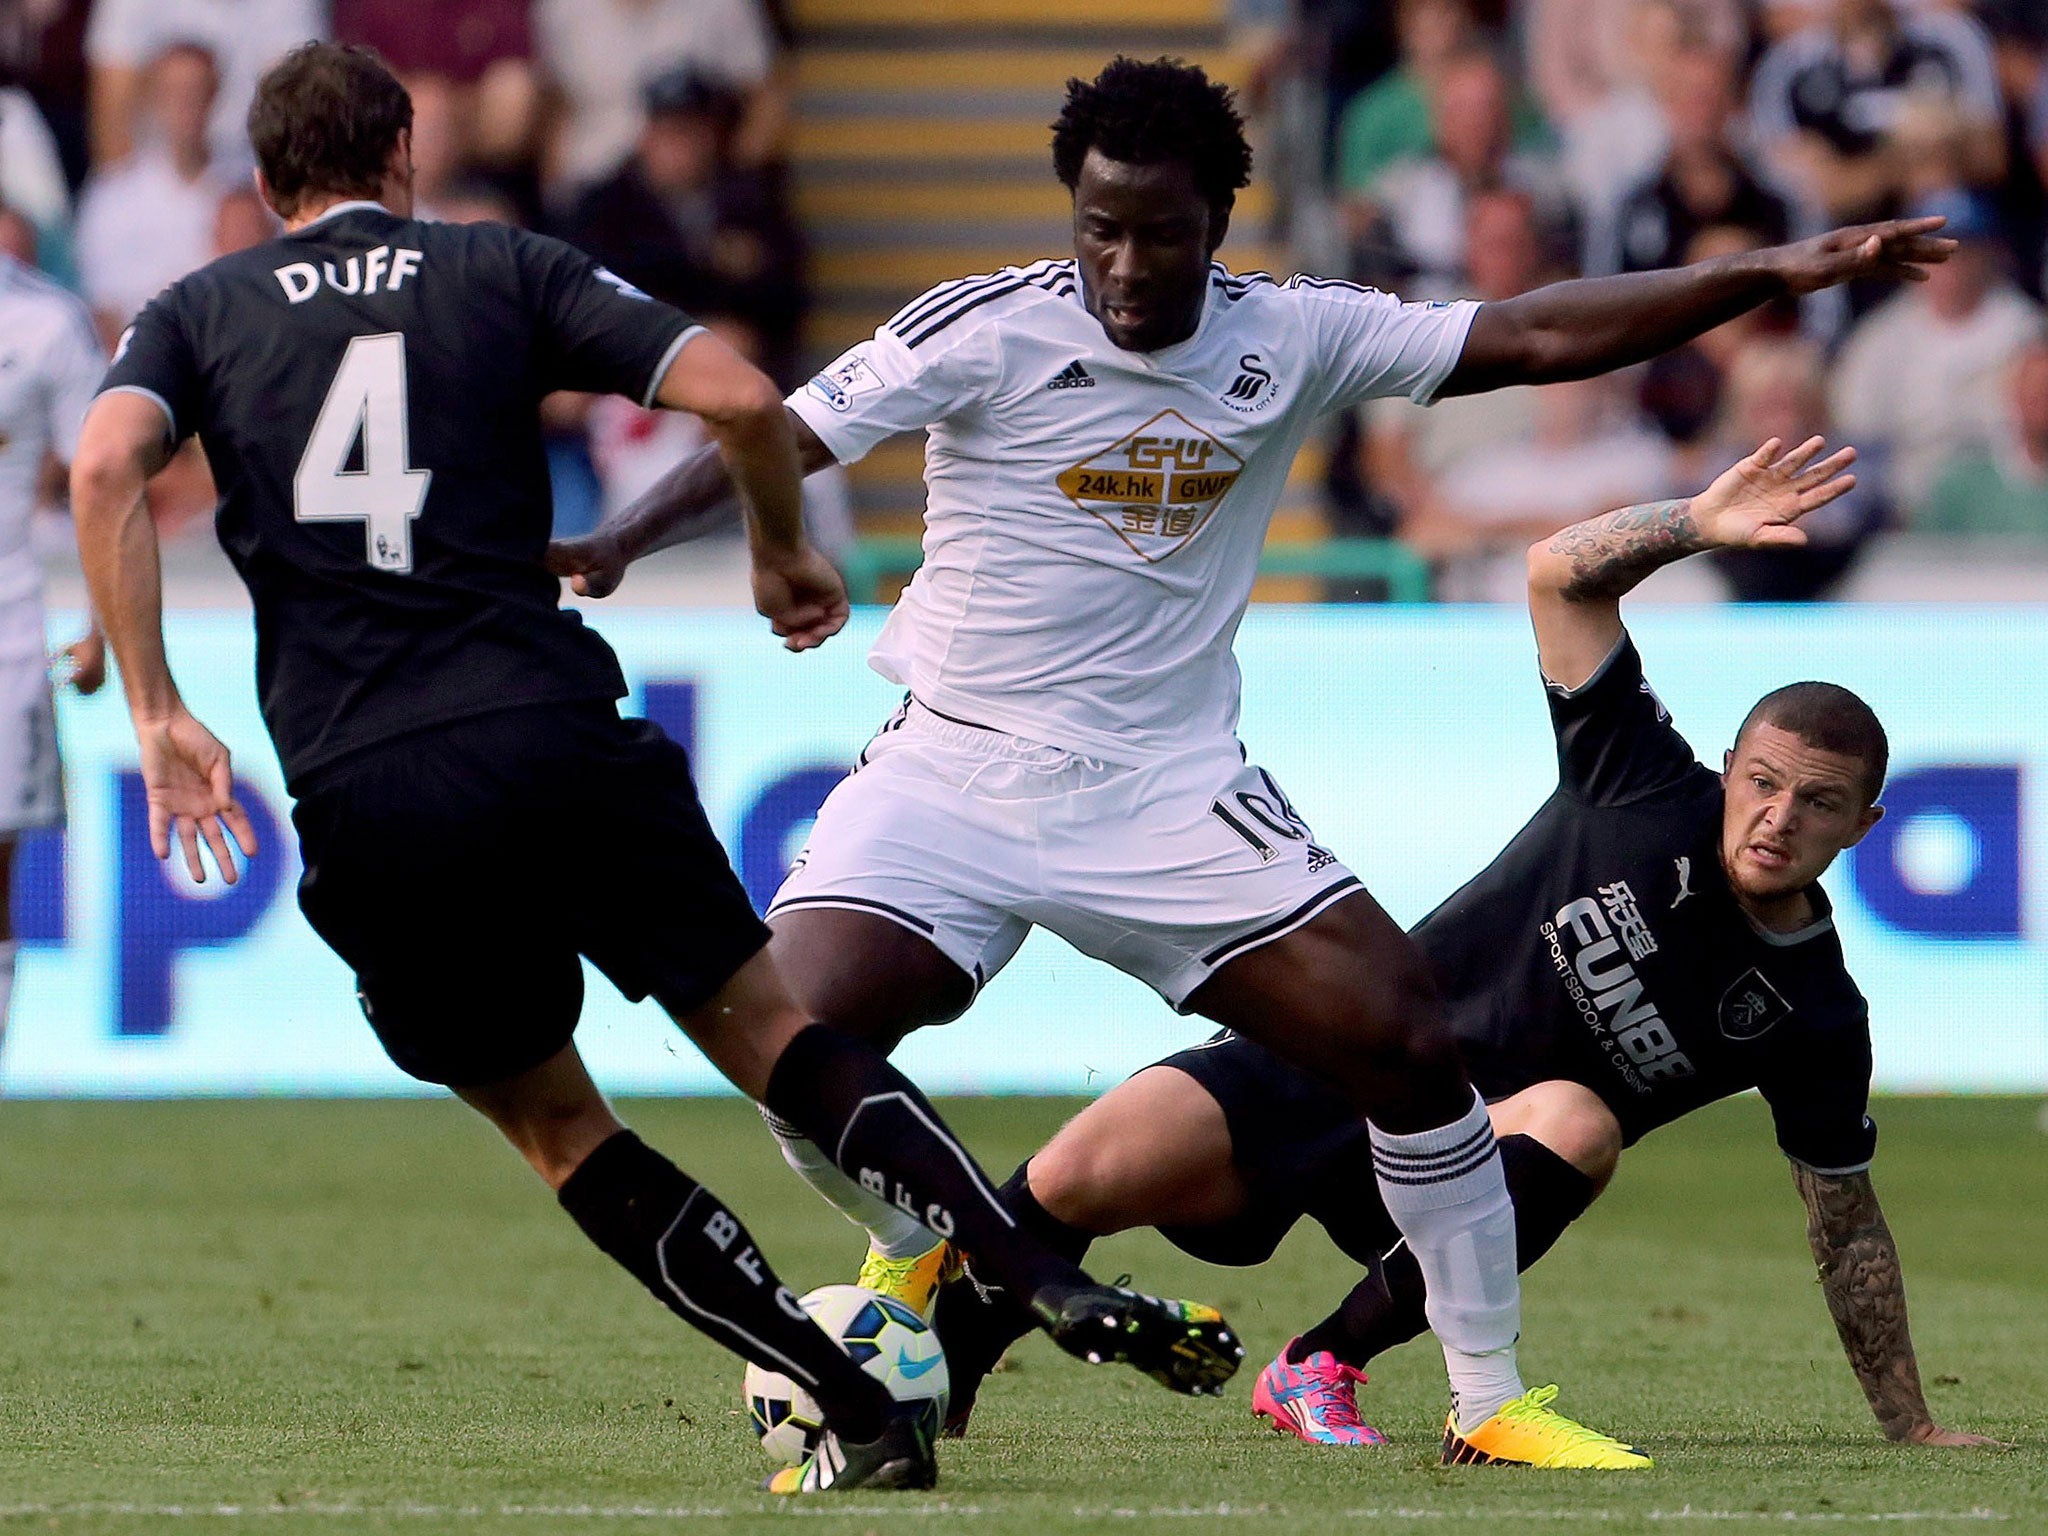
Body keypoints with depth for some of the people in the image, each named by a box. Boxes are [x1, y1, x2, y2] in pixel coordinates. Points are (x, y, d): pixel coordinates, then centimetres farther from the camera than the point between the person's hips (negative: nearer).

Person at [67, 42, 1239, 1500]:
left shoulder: (197, 313, 14)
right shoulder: (506, 270, 12)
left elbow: (105, 465, -7)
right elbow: (740, 397, -1)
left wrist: (158, 715, -7)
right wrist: (787, 559, 18)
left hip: (362, 805, 0)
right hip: (561, 744, 0)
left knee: (558, 1127, 15)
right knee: (768, 1031, 14)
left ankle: (864, 1414, 8)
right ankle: (1060, 1284, -2)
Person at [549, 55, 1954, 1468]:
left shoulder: (1294, 338, -1)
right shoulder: (984, 332, -10)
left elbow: (1540, 339, 0)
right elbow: (778, 441, -14)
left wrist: (1775, 276, -6)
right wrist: (619, 540, -29)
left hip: (1170, 792, 2)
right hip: (954, 772, -2)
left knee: (1409, 1042, -9)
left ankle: (1493, 1401, 7)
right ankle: (925, 1253, 15)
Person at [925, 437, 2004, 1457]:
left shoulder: (1816, 1020, -4)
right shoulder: (1653, 792, -5)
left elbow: (1848, 1225, 6)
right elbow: (1558, 576, -7)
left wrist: (1911, 1426, 4)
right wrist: (1697, 525, -24)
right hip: (1333, 1061, 0)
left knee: (1578, 1123, -36)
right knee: (1088, 1173, -22)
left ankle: (1322, 1369, -23)